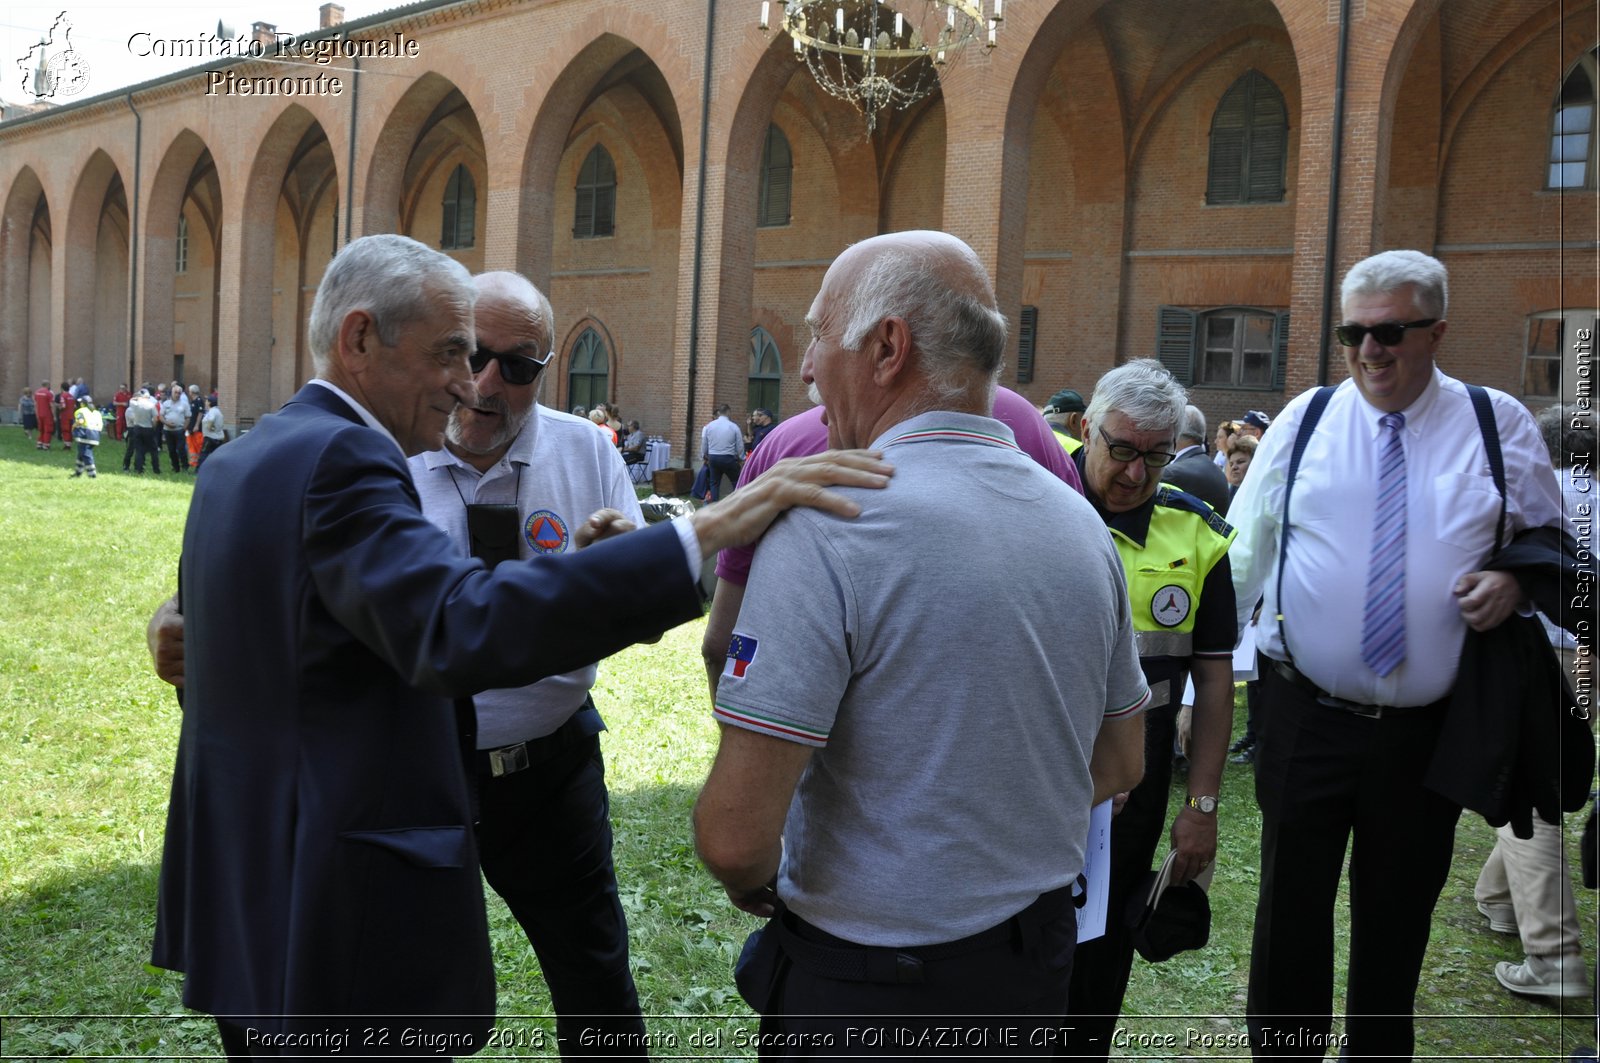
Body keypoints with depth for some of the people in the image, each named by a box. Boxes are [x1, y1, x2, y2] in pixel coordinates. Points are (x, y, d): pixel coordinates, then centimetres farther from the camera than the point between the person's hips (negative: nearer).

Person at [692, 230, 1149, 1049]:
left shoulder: (826, 528, -22)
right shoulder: (1079, 522, -1)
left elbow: (736, 835, -25)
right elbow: (1119, 765, 10)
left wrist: (754, 887, -4)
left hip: (859, 988, -6)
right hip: (1038, 968, 6)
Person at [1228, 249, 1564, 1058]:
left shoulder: (1500, 426, 1)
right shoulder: (1304, 420, 0)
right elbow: (1242, 555, 0)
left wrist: (1513, 583, -11)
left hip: (1426, 726, 1)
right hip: (1305, 714, 0)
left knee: (1398, 914, 15)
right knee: (1291, 905, 9)